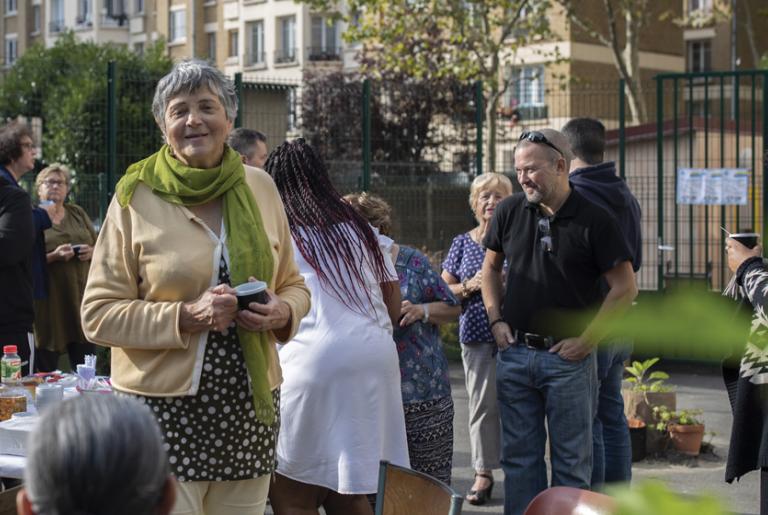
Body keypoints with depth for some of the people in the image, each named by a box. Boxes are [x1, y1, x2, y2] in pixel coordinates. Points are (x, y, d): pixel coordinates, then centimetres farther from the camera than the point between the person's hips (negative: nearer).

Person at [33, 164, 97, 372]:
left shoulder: (77, 213, 15)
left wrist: (91, 252, -3)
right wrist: (53, 256, -19)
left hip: (80, 295, 4)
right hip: (48, 301, -4)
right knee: (47, 368, -4)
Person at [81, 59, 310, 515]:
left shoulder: (259, 187, 7)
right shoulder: (136, 196, -4)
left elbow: (294, 285, 16)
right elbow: (99, 314, -5)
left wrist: (282, 313, -7)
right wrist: (186, 317, -17)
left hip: (250, 406, 4)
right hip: (165, 404, -3)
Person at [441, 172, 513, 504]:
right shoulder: (463, 243, 10)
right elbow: (443, 291, 10)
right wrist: (469, 287, -9)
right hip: (477, 336, 1)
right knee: (483, 405, 2)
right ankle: (483, 473, 11)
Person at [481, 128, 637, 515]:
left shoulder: (594, 220, -9)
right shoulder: (509, 212, 3)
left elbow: (625, 288, -7)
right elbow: (491, 268, 18)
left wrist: (586, 341, -10)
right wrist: (496, 320, 5)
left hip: (568, 357, -4)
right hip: (514, 353, 4)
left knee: (571, 458, 6)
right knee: (519, 455, 11)